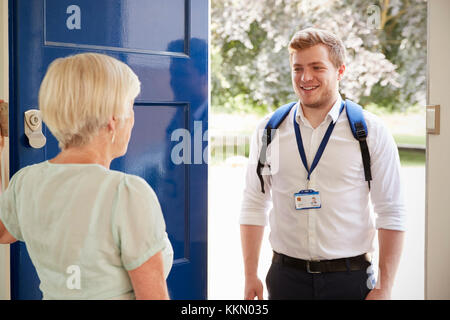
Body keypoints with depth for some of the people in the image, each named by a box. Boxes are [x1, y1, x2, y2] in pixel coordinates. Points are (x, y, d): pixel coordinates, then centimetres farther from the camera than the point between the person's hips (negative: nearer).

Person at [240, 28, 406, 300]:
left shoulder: (371, 132, -3)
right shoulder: (269, 130, 3)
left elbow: (391, 214, -3)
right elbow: (254, 206, 6)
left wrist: (384, 288, -7)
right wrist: (251, 277, 1)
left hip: (349, 278, -1)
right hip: (286, 277, 2)